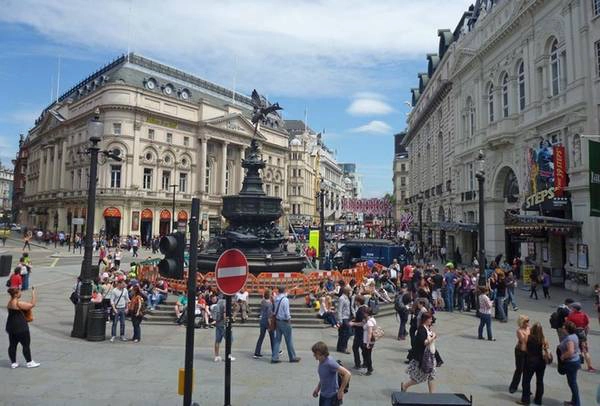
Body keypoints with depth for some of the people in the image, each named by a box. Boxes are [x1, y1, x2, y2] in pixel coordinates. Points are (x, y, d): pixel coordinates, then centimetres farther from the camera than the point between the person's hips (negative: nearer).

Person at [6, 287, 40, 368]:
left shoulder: (10, 302, 5)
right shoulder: (18, 303, -22)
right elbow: (32, 305, -21)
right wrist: (33, 293, -17)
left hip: (11, 326, 9)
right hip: (20, 328, -9)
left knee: (12, 345, 14)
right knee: (26, 345, 3)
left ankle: (13, 363, 22)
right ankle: (29, 362, 11)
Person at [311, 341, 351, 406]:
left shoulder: (330, 363, -28)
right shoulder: (321, 361, -1)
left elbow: (347, 374, -29)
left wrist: (341, 391, -20)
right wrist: (317, 388, 14)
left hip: (331, 396, -8)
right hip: (323, 395, 9)